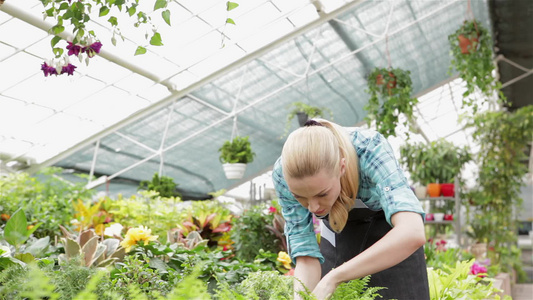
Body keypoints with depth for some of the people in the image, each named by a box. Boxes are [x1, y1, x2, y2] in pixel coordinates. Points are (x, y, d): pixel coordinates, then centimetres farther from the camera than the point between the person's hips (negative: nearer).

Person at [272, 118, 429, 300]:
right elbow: (305, 256, -24)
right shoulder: (284, 173, -29)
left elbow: (413, 233, -49)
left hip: (389, 225, -1)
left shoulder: (370, 149, -37)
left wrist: (332, 279, -50)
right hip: (338, 235, 2)